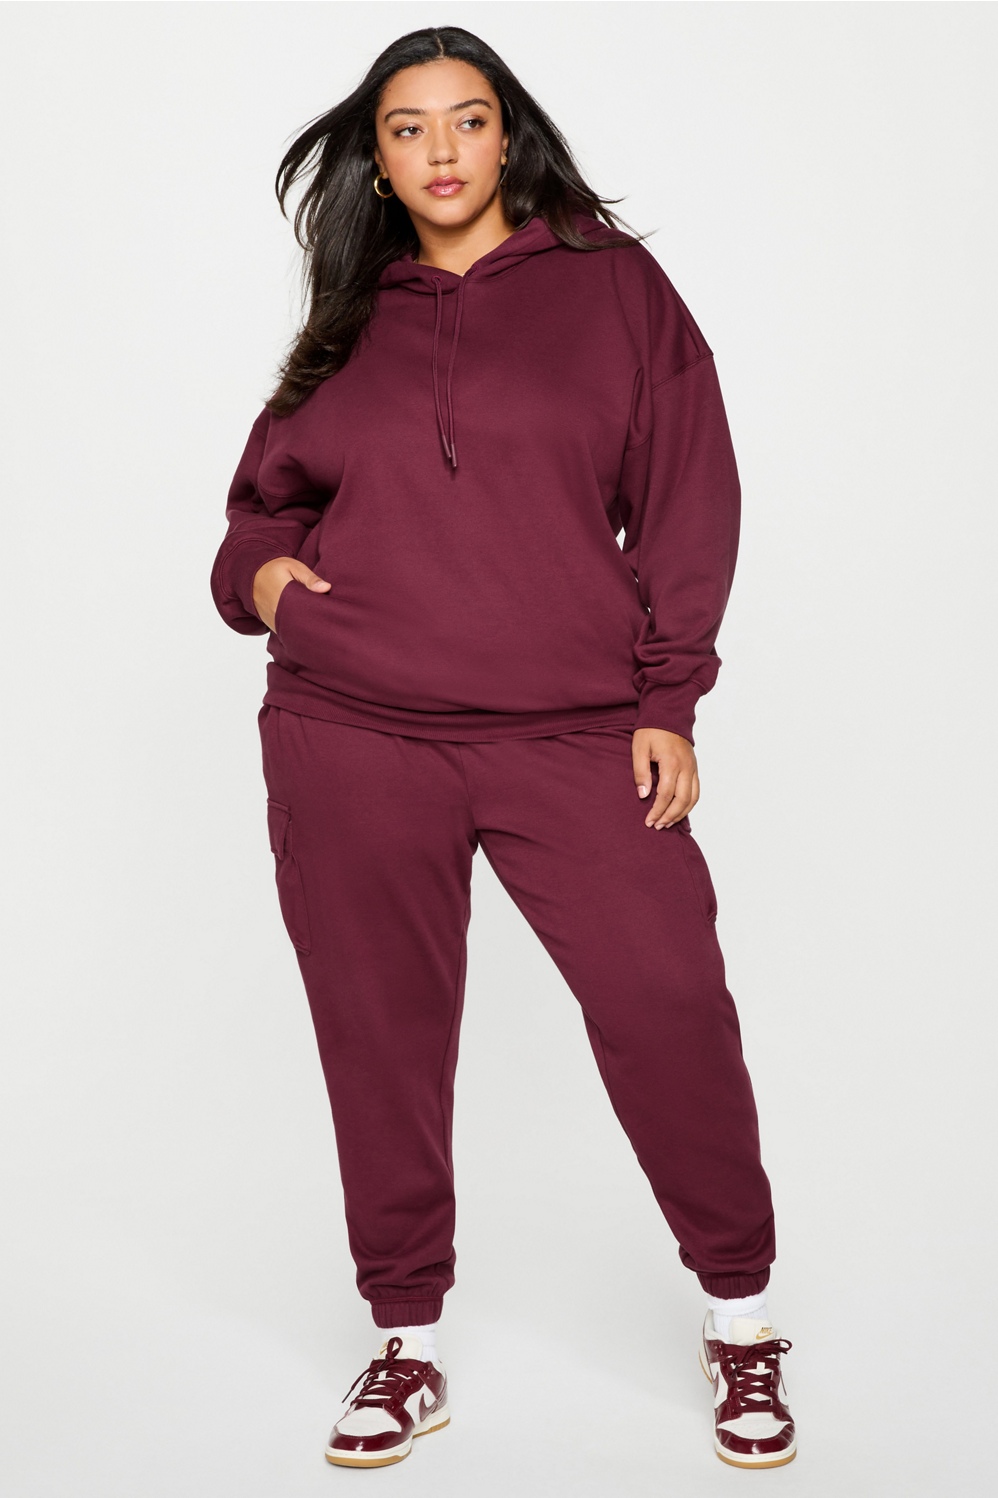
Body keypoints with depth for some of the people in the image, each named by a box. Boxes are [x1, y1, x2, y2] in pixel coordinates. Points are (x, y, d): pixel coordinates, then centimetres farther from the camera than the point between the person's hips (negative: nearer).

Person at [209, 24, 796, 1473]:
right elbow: (265, 497, 25)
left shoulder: (612, 286, 7)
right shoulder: (353, 325, 15)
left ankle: (740, 1316, 14)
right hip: (351, 742, 3)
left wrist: (665, 701, -4)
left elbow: (686, 500, 3)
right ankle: (407, 1347, 23)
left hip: (574, 737, -2)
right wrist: (257, 572, 2)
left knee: (669, 1007, -8)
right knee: (382, 1040, 7)